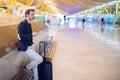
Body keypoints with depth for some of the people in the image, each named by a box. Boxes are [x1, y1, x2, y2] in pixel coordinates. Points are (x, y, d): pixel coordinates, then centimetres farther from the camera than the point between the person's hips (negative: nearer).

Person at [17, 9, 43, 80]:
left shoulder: (29, 24, 10)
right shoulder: (22, 24, -17)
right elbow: (20, 36, -24)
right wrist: (31, 34, -24)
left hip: (29, 46, 9)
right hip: (24, 47, -9)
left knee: (35, 64, 13)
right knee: (40, 59, -14)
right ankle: (27, 67, 10)